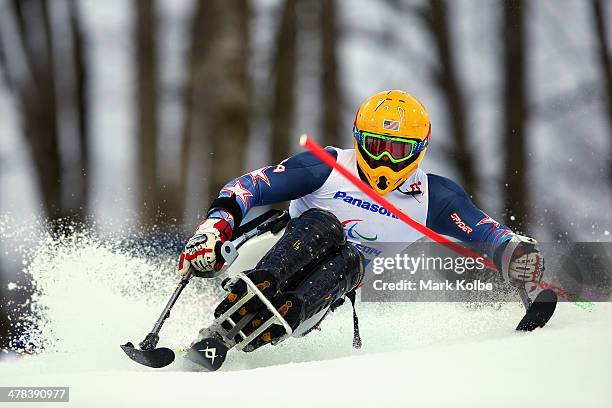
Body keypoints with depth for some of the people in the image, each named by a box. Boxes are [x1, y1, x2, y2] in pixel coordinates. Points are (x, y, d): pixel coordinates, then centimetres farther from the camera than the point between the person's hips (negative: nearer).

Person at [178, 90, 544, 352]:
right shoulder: (327, 168, -4)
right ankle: (253, 294, -49)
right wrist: (216, 226, -25)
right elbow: (250, 186, -8)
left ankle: (268, 330, -52)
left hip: (330, 293, 2)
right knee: (323, 224, -29)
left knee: (350, 260, -31)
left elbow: (483, 231, -5)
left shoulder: (431, 198, 4)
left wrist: (515, 252, -27)